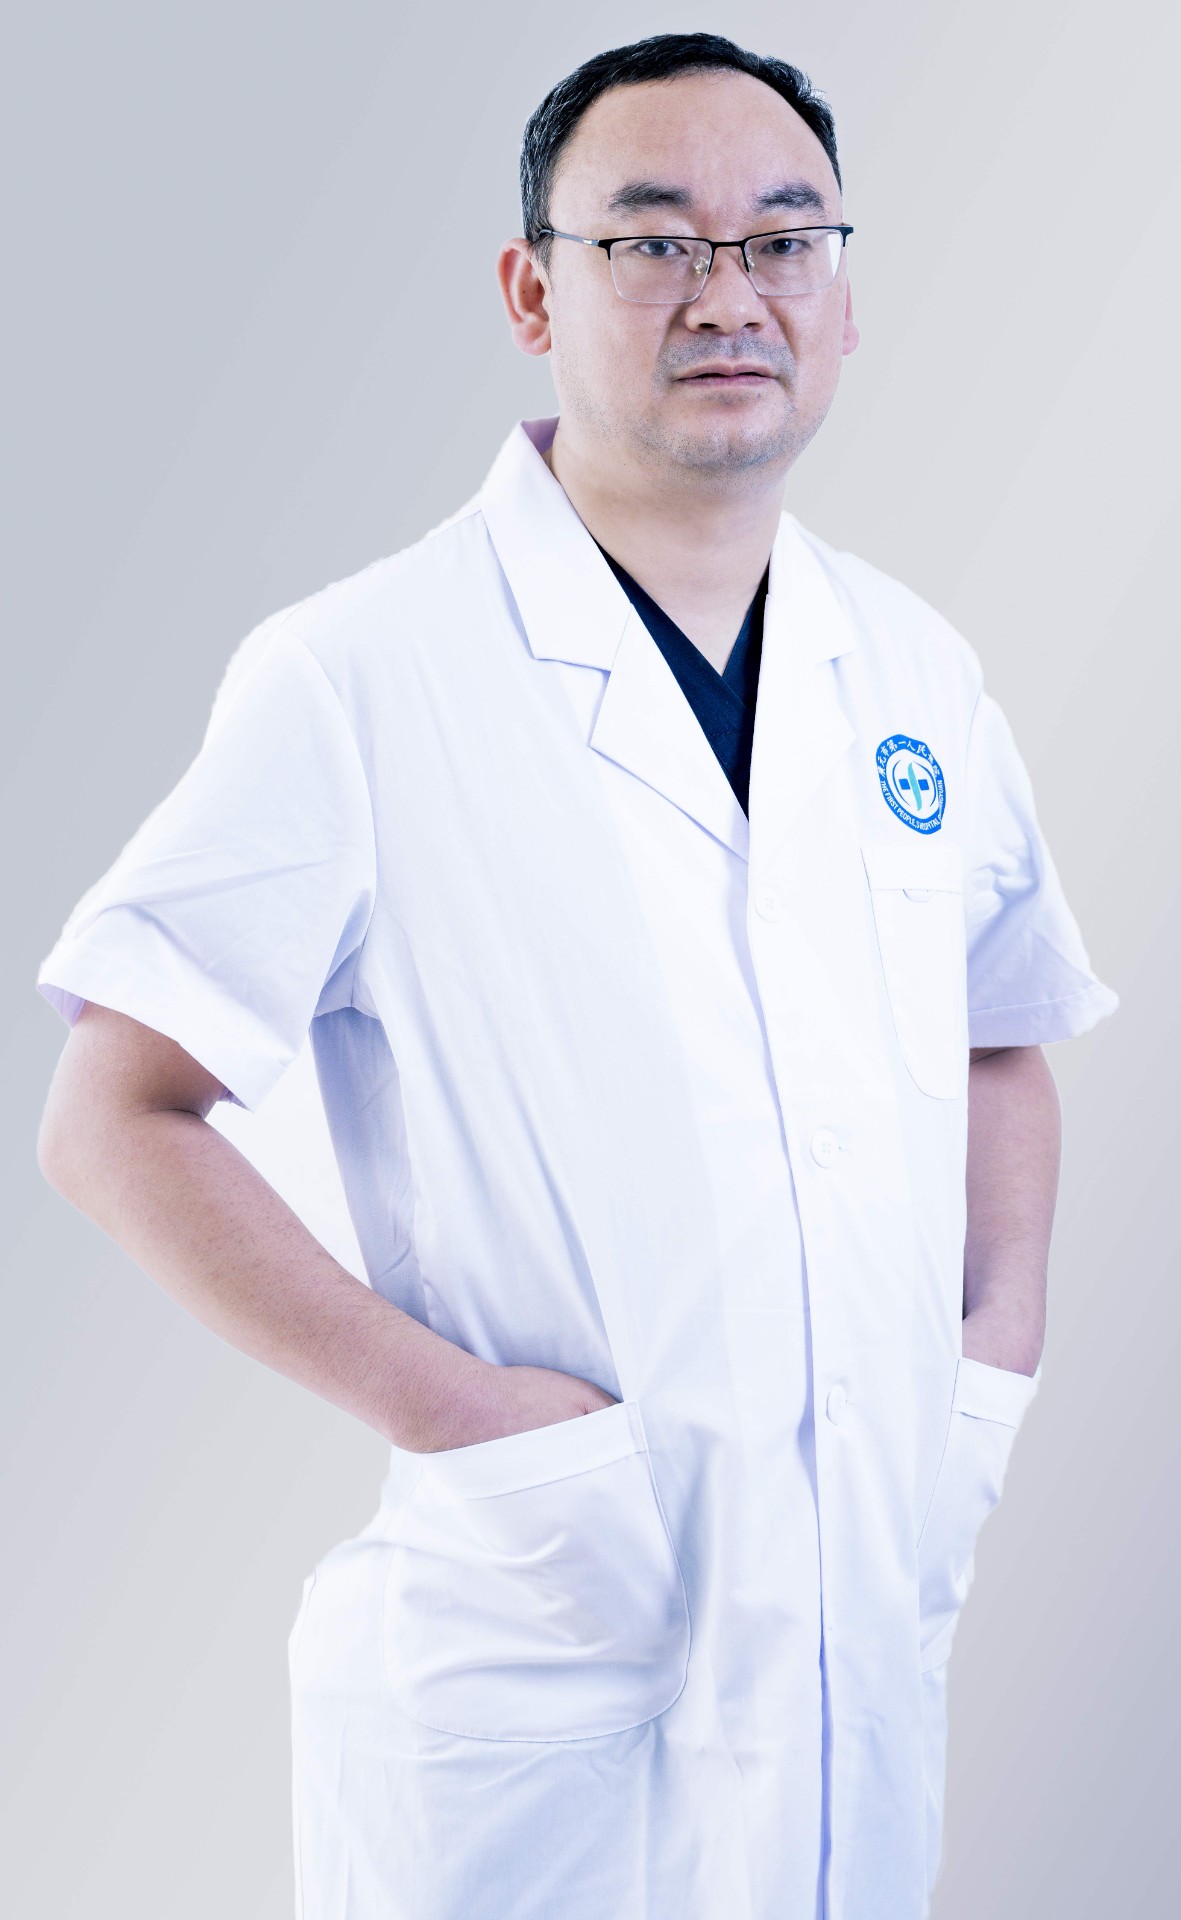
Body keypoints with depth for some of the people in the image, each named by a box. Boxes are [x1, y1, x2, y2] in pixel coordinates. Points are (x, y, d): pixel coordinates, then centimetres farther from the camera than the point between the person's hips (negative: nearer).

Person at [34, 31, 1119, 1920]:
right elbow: (115, 1126, -11)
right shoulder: (356, 680, -11)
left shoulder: (918, 676, 6)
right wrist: (447, 1405, -17)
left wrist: (997, 1357, 4)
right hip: (521, 1670, -5)